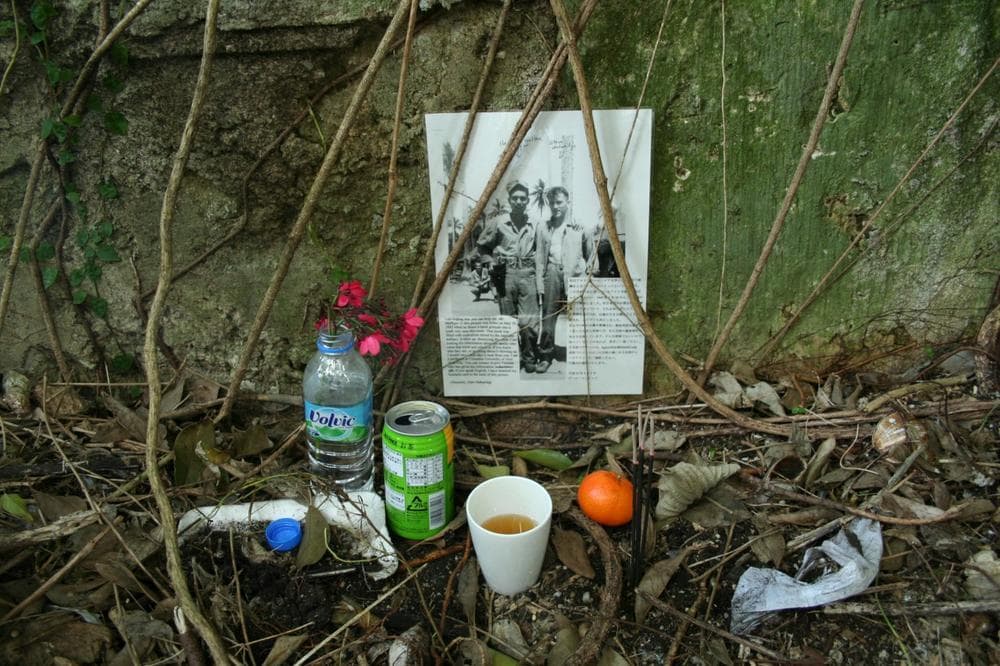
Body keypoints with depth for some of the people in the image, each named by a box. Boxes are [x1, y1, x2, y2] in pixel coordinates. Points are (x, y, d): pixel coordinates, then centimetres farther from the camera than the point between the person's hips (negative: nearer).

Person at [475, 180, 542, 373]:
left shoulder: (534, 225, 6)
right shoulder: (499, 224, 3)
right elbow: (481, 245, 13)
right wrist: (496, 253, 0)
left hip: (527, 275, 0)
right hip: (506, 275, 0)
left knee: (529, 321, -5)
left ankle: (529, 358, 9)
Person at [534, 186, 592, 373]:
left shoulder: (580, 227, 5)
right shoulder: (543, 228, 12)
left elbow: (591, 254, 9)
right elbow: (539, 257, 9)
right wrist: (539, 283, 2)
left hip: (574, 274, -2)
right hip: (552, 273, 2)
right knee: (548, 317, 1)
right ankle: (546, 356, 8)